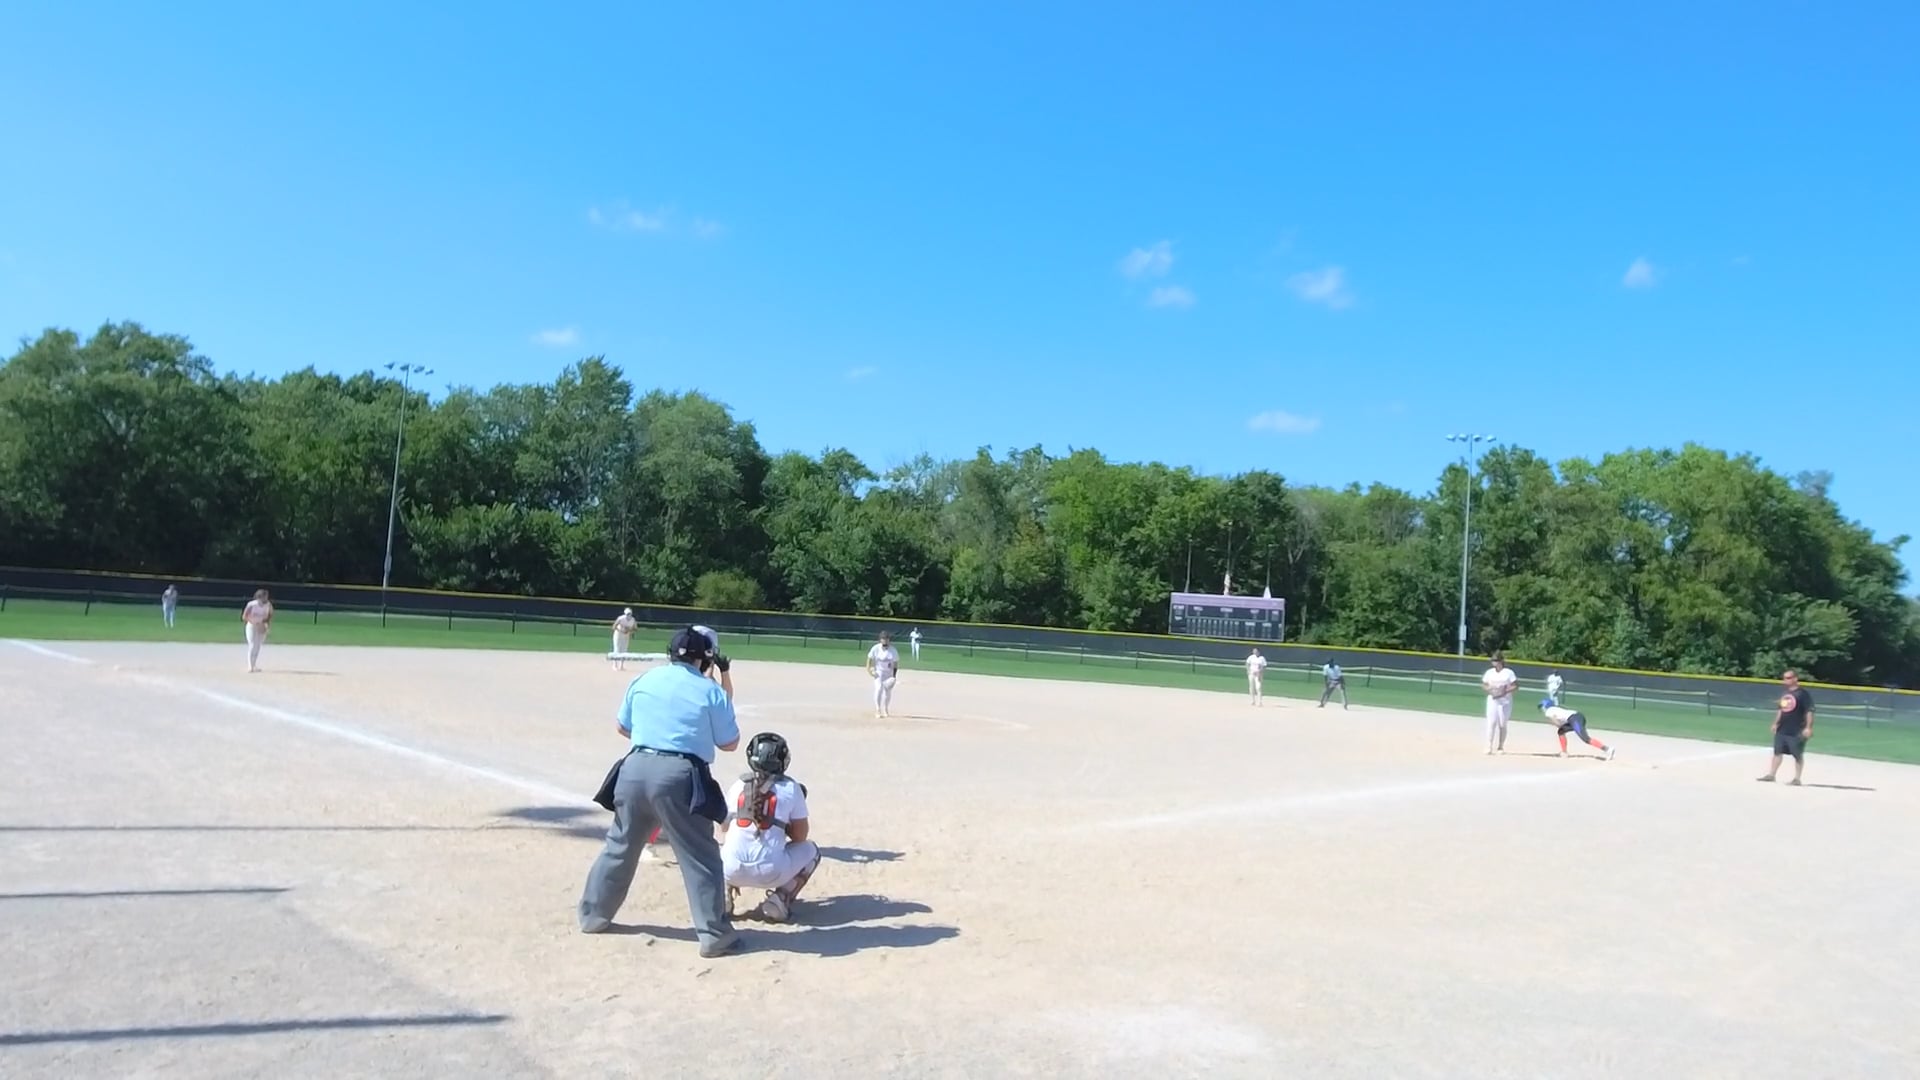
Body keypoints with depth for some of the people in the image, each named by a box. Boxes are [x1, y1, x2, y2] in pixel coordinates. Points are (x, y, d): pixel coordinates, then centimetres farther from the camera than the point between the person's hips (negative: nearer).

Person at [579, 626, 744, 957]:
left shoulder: (643, 680, 12)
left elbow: (622, 726, 22)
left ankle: (593, 916, 32)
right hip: (680, 776, -4)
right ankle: (715, 935, 1)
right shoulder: (711, 691, -1)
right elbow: (729, 743, 7)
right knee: (701, 856, 2)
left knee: (620, 846, 21)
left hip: (636, 769, 5)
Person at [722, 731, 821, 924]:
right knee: (810, 850, 26)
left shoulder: (737, 786, 11)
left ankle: (723, 894, 10)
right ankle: (780, 900, 4)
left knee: (720, 847, 38)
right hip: (770, 872, -3)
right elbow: (800, 836, 9)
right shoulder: (791, 788, 4)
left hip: (732, 870, 3)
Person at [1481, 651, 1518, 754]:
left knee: (1502, 724, 3)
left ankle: (1501, 746, 15)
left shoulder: (1508, 672, -4)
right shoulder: (1489, 672, 6)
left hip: (1505, 701, -2)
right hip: (1492, 700, 2)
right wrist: (1489, 690, -9)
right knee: (1491, 722, -8)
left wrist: (1505, 692, -19)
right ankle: (1489, 746, -9)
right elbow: (1483, 684, 12)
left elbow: (1515, 685, -6)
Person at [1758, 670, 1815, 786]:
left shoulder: (1803, 693, -13)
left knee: (1798, 755, 2)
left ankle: (1797, 779, 9)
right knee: (1777, 752, 10)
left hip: (1796, 732, -8)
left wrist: (1808, 727, -23)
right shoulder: (1785, 693, 12)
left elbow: (1809, 711, -17)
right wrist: (1775, 723, 19)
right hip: (1782, 730, 8)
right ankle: (1771, 775, 16)